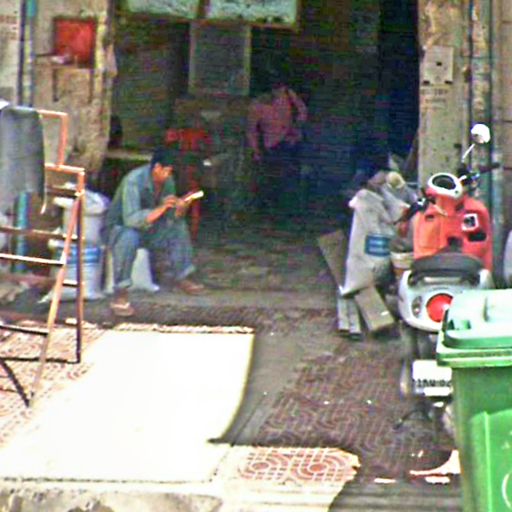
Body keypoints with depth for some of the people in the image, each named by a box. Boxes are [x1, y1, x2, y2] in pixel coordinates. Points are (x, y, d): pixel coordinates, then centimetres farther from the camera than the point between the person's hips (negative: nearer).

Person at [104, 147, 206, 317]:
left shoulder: (168, 182, -5)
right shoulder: (133, 181, -29)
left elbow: (172, 217, -1)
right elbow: (130, 219, -38)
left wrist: (181, 209, -23)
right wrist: (160, 209, -47)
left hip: (147, 229, 8)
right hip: (118, 227, -8)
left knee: (179, 226, 1)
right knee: (129, 237, -39)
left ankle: (179, 276, 11)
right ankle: (120, 295, -35)